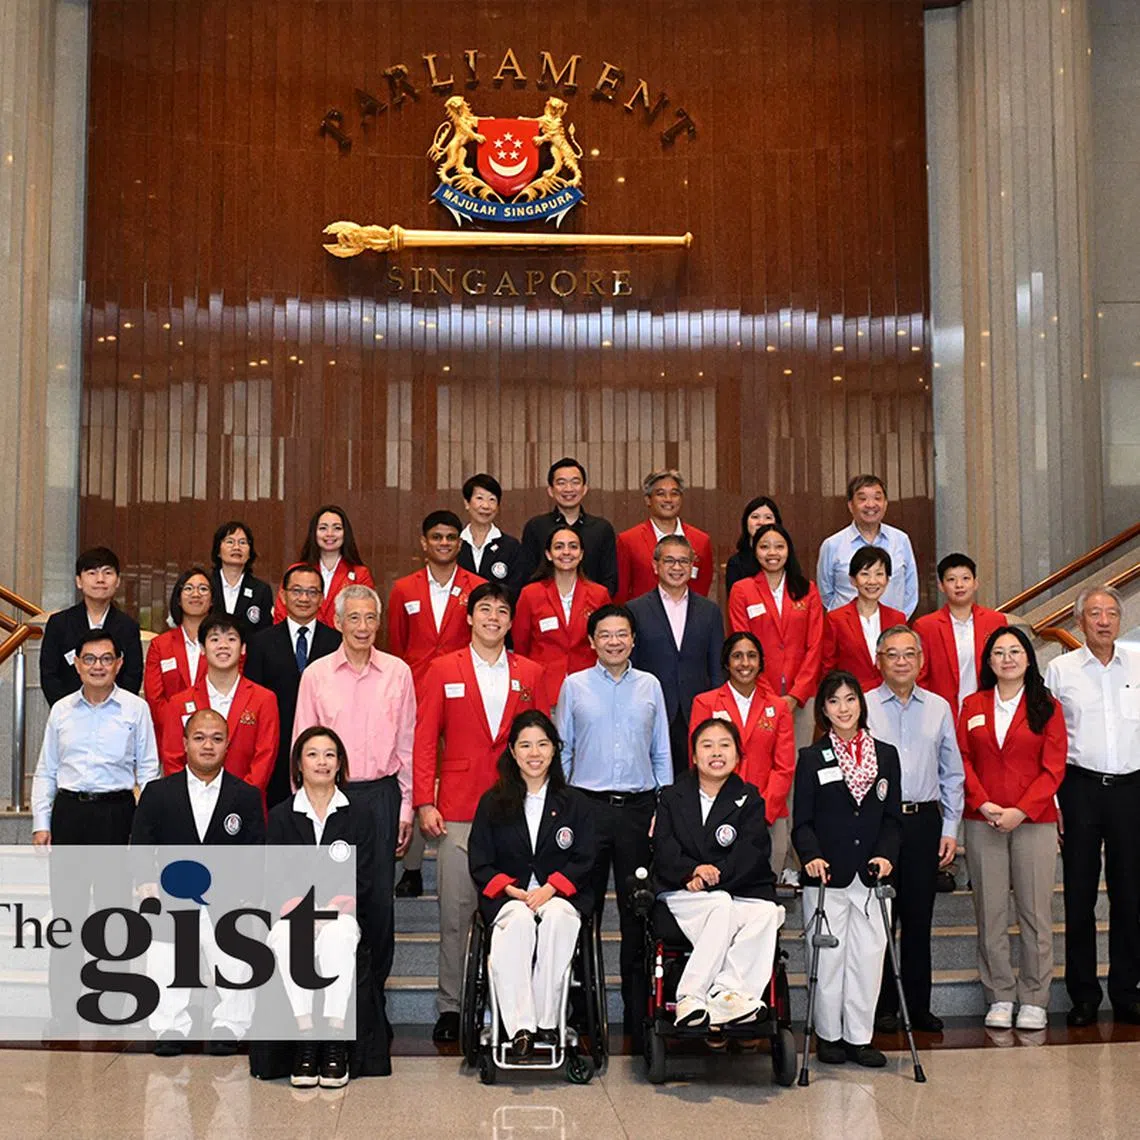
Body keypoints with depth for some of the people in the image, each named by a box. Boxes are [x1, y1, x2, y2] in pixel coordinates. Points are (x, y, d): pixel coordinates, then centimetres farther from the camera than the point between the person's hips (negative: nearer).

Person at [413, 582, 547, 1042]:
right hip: (458, 810, -1)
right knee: (455, 913, 2)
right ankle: (450, 1007, 12)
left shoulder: (530, 673, 11)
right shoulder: (443, 670, 6)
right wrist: (424, 803, -5)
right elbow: (425, 739, 3)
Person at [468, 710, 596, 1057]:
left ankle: (547, 1020, -30)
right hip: (507, 897, 0)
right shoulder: (492, 803, 13)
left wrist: (549, 889, -12)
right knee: (519, 919, -35)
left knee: (557, 916, -35)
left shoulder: (573, 804, 14)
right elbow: (479, 863, 7)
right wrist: (513, 890, -10)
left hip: (561, 895, 0)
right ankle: (520, 1027, -38)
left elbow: (584, 860, 5)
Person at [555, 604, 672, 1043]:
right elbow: (562, 749, 8)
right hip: (588, 806, -1)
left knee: (637, 910, 4)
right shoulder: (574, 686, 5)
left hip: (639, 808, 1)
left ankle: (638, 1013, 12)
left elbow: (662, 751, 11)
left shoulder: (650, 686, 8)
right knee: (584, 907, 2)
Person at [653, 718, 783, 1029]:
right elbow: (664, 849, 0)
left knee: (767, 913, -30)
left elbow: (751, 852, -3)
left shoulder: (750, 799, 12)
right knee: (721, 907, -33)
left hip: (740, 892, 1)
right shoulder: (672, 797, 14)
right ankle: (728, 995, -32)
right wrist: (693, 870, -20)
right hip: (683, 895, -1)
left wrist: (714, 875, -18)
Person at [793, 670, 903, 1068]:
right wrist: (811, 856, -17)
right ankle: (829, 1035, 18)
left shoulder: (886, 755, 9)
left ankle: (859, 1037, 16)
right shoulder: (812, 758, 2)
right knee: (828, 957, 3)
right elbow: (802, 822, 0)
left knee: (868, 956, 3)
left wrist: (886, 855, -7)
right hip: (827, 875, -2)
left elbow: (893, 816, 9)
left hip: (871, 875, 2)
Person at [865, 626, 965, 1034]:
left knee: (919, 919, 8)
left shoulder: (939, 708, 9)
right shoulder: (862, 707, -1)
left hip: (924, 821, 3)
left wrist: (950, 829, 6)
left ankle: (919, 1007, 18)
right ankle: (884, 1007, 13)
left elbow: (952, 774, 12)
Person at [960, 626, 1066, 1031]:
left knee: (1035, 911, 0)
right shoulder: (973, 705, 9)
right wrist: (982, 803, -9)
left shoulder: (1046, 707, 3)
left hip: (1034, 820, -2)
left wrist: (1020, 811, -12)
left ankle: (1034, 1000, 10)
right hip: (982, 822, 2)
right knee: (990, 911, 4)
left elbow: (1053, 768, -2)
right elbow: (963, 760, 6)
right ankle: (999, 997, 13)